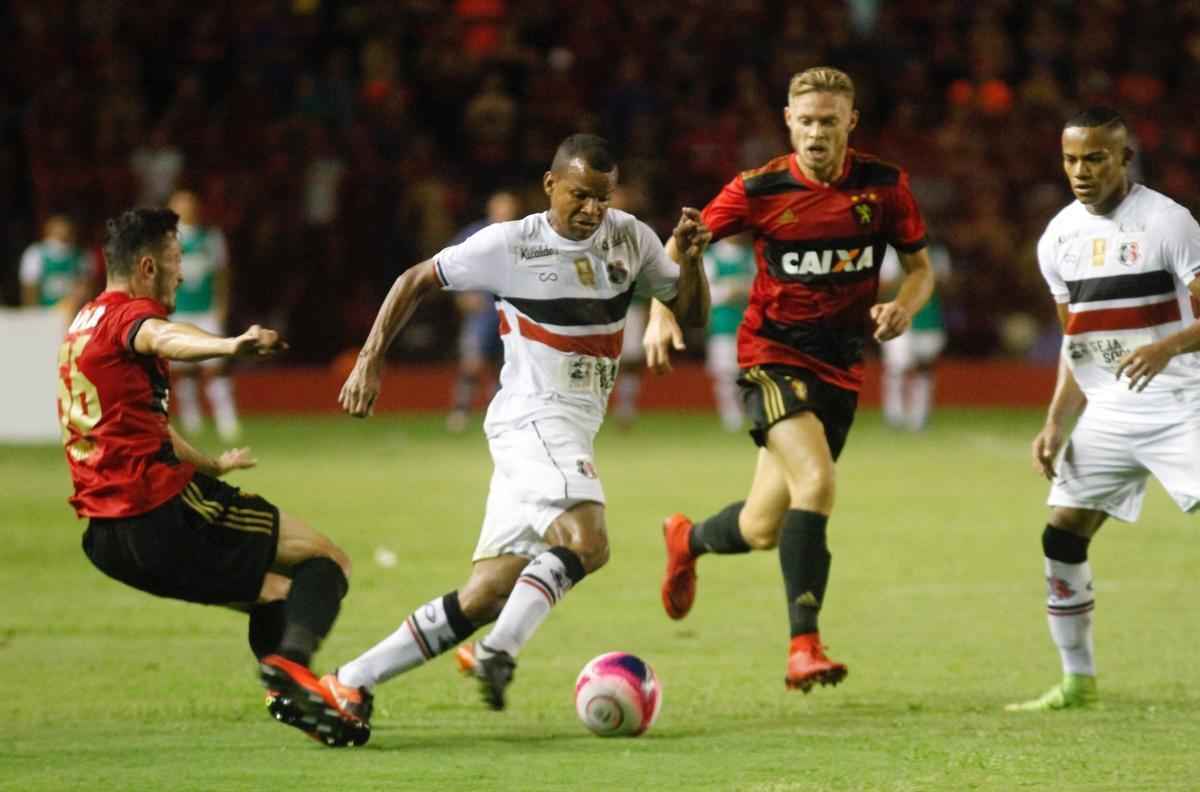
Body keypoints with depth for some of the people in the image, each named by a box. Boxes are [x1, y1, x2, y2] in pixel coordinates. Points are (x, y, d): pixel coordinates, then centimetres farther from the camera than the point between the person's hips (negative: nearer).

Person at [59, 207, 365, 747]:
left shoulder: (85, 325, 23)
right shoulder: (130, 313, -7)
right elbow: (161, 339, -35)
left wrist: (210, 465, 54)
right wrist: (231, 346, -56)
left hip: (107, 536, 9)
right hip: (163, 511, -9)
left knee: (278, 592, 24)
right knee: (326, 560, -3)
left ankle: (290, 698, 8)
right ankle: (291, 661, -27)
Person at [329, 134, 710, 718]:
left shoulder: (629, 238, 9)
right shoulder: (510, 245, -5)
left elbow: (693, 314, 15)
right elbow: (415, 281, 5)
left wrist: (688, 258, -5)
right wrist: (369, 361, -2)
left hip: (572, 433, 6)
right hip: (533, 416, -6)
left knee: (484, 597, 1)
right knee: (586, 541, -33)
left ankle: (350, 682, 3)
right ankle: (499, 654, -34)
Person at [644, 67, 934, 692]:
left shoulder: (884, 186, -2)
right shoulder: (759, 190, -9)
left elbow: (920, 267, 9)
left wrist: (903, 306, -12)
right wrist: (661, 314, -15)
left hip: (840, 368, 4)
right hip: (773, 355, -4)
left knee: (763, 530, 7)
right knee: (816, 480, -28)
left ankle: (688, 539, 42)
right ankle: (804, 646, -25)